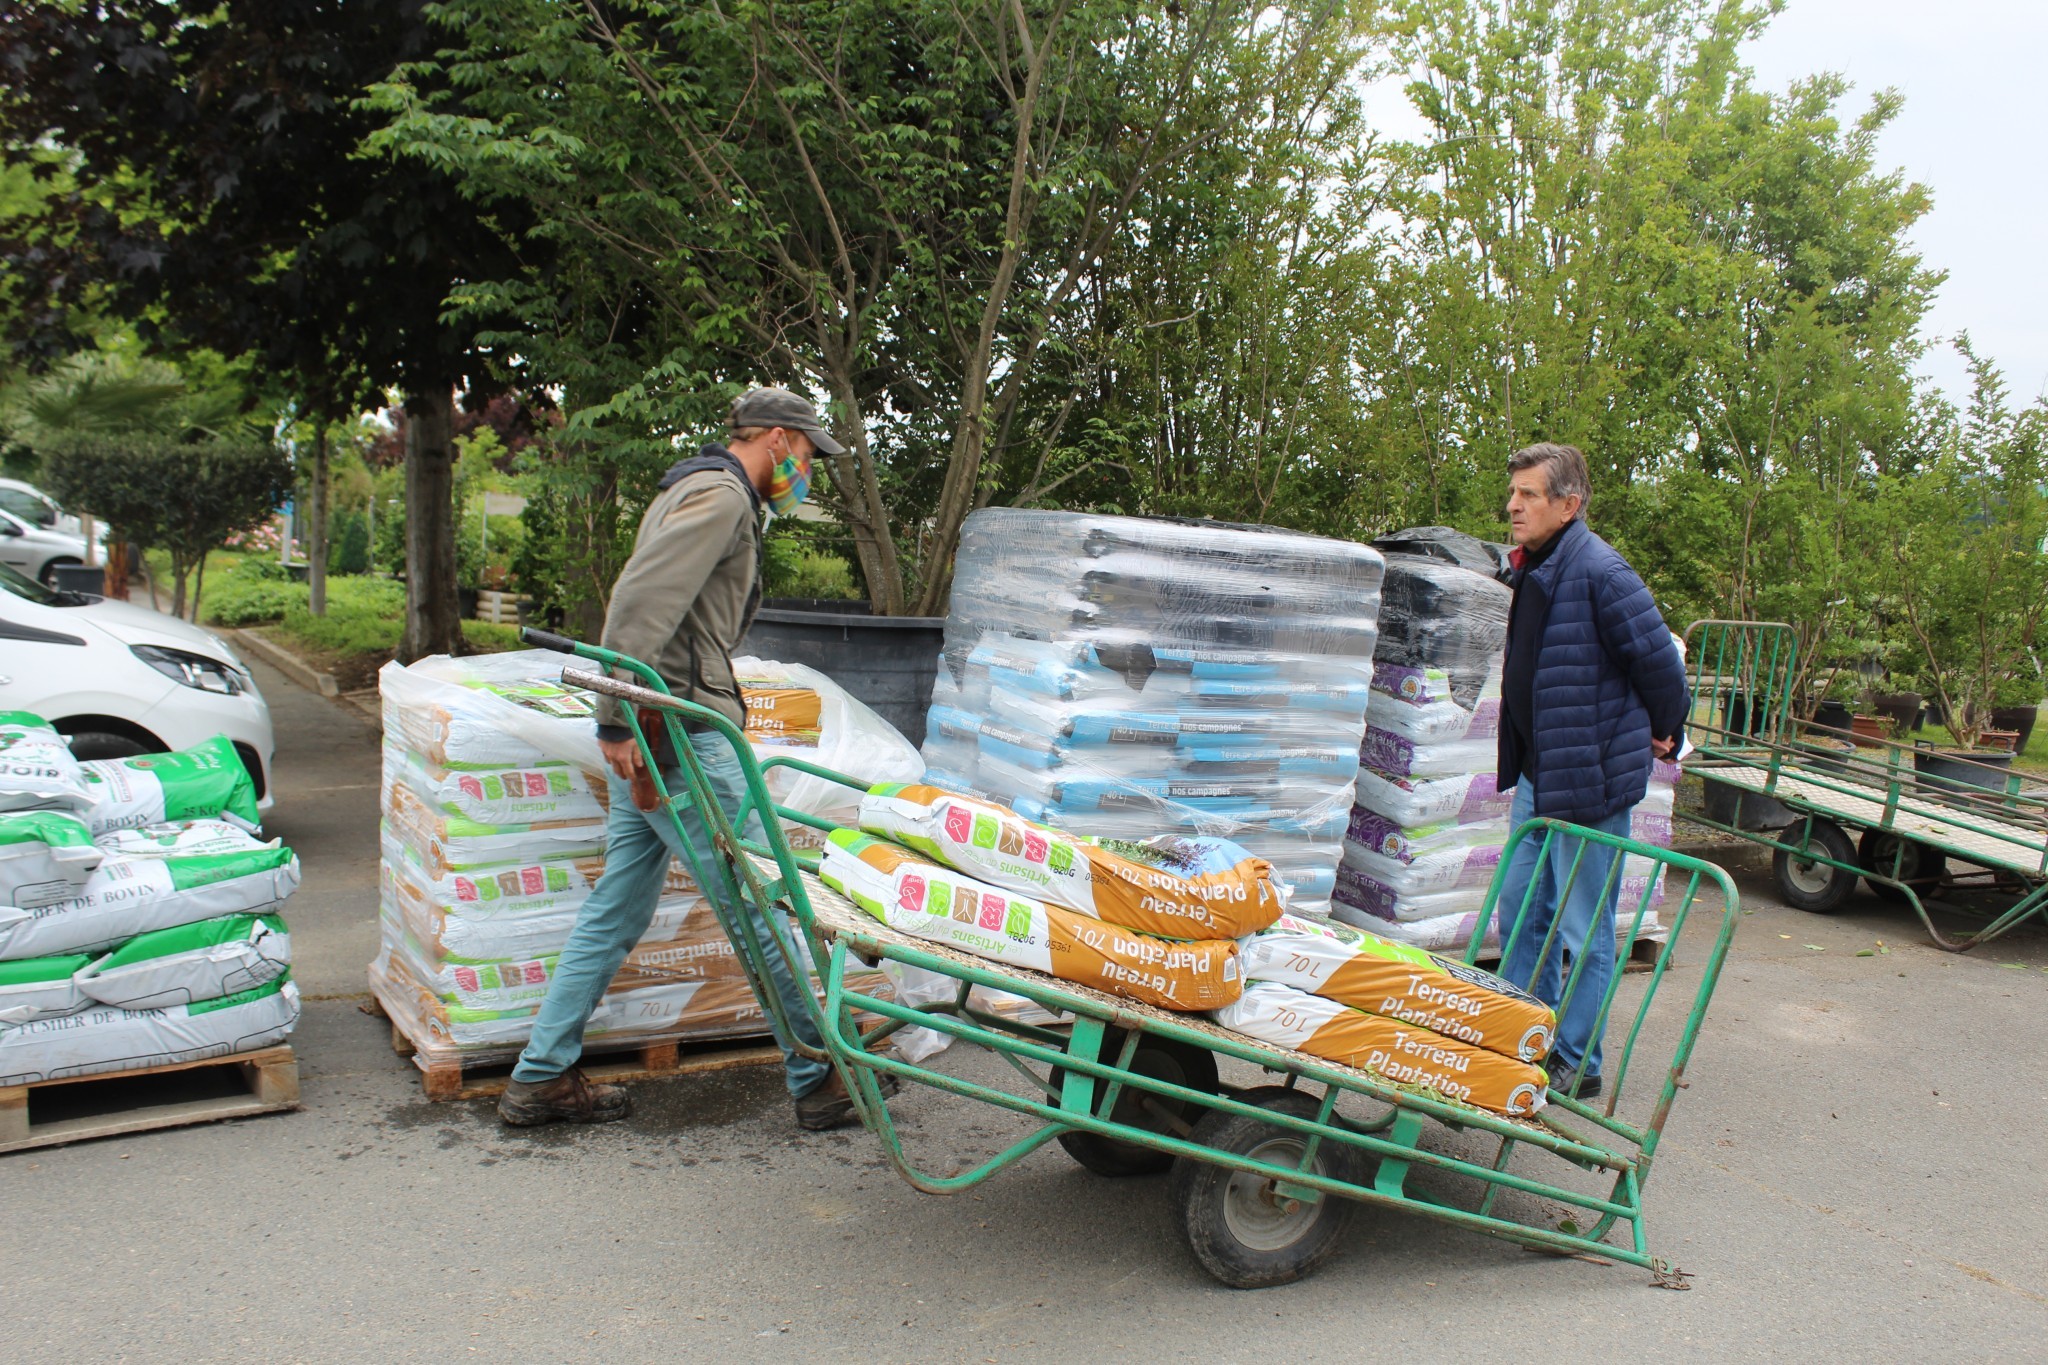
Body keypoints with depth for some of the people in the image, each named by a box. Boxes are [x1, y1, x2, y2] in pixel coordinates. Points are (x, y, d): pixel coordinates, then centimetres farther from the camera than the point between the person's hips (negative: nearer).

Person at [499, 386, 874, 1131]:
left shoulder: (699, 492, 24)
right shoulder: (719, 495, -9)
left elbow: (636, 603, 24)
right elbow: (641, 601, -21)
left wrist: (622, 719, 18)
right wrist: (620, 719, -23)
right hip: (676, 735, -10)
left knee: (617, 909, 13)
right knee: (763, 902, -4)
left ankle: (542, 1076, 20)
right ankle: (820, 1077, 4)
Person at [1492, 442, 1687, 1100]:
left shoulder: (1600, 571, -19)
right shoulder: (1536, 568, 10)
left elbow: (1660, 663, -16)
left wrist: (1660, 736, -2)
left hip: (1592, 776, -9)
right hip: (1537, 773, 10)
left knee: (1583, 931, 2)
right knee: (1520, 911, 17)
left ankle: (1576, 1065, 15)